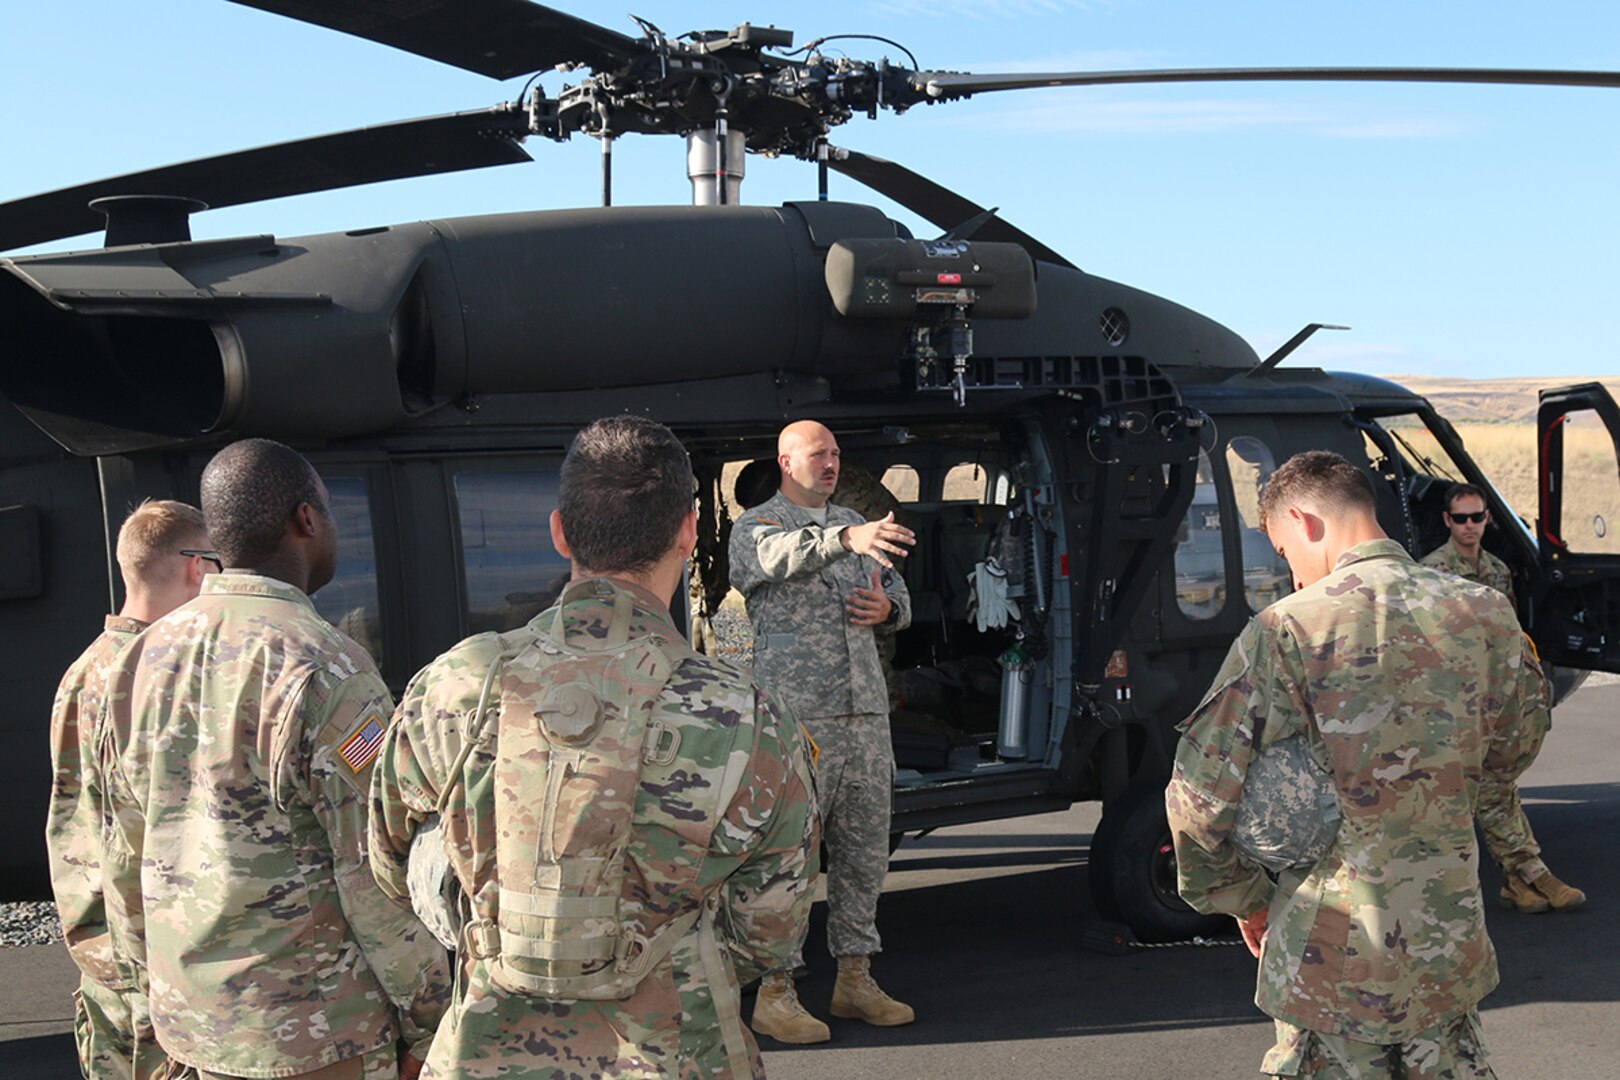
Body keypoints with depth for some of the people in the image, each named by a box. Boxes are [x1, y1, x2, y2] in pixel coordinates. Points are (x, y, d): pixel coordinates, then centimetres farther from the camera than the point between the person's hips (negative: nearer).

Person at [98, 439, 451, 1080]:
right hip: (318, 1028, -7)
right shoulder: (321, 670, -18)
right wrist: (425, 1024, -8)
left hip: (194, 1022, 7)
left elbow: (127, 853, 11)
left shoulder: (140, 660, 5)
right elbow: (379, 875, -18)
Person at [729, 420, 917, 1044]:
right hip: (796, 715, -7)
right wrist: (846, 539, -45)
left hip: (865, 712, 7)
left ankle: (855, 979, 20)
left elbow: (898, 594, 23)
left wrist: (887, 609, -3)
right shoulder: (755, 528, -2)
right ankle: (775, 992, 0)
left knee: (865, 850, 10)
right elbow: (782, 555, -26)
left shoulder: (854, 525, 19)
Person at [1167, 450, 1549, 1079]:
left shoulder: (1288, 631, -15)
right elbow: (1507, 757, 14)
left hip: (1333, 949, -4)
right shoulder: (1487, 614, -1)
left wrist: (1243, 900, 4)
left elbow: (1200, 796, -12)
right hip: (1451, 942, 4)